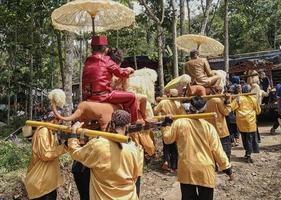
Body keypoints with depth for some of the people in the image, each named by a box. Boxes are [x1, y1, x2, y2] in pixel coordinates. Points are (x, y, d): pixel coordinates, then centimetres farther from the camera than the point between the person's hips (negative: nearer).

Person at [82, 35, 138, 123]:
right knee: (131, 96, -3)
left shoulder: (87, 62, 13)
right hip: (102, 95, -8)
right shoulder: (106, 60, -4)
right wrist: (129, 70, 22)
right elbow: (121, 73, 4)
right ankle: (133, 121, 3)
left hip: (88, 97, 8)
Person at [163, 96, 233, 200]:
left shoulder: (179, 123, -9)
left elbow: (167, 139, 6)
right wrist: (228, 169, 4)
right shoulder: (209, 127, -12)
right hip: (205, 171, -1)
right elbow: (217, 151, -7)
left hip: (186, 171, 1)